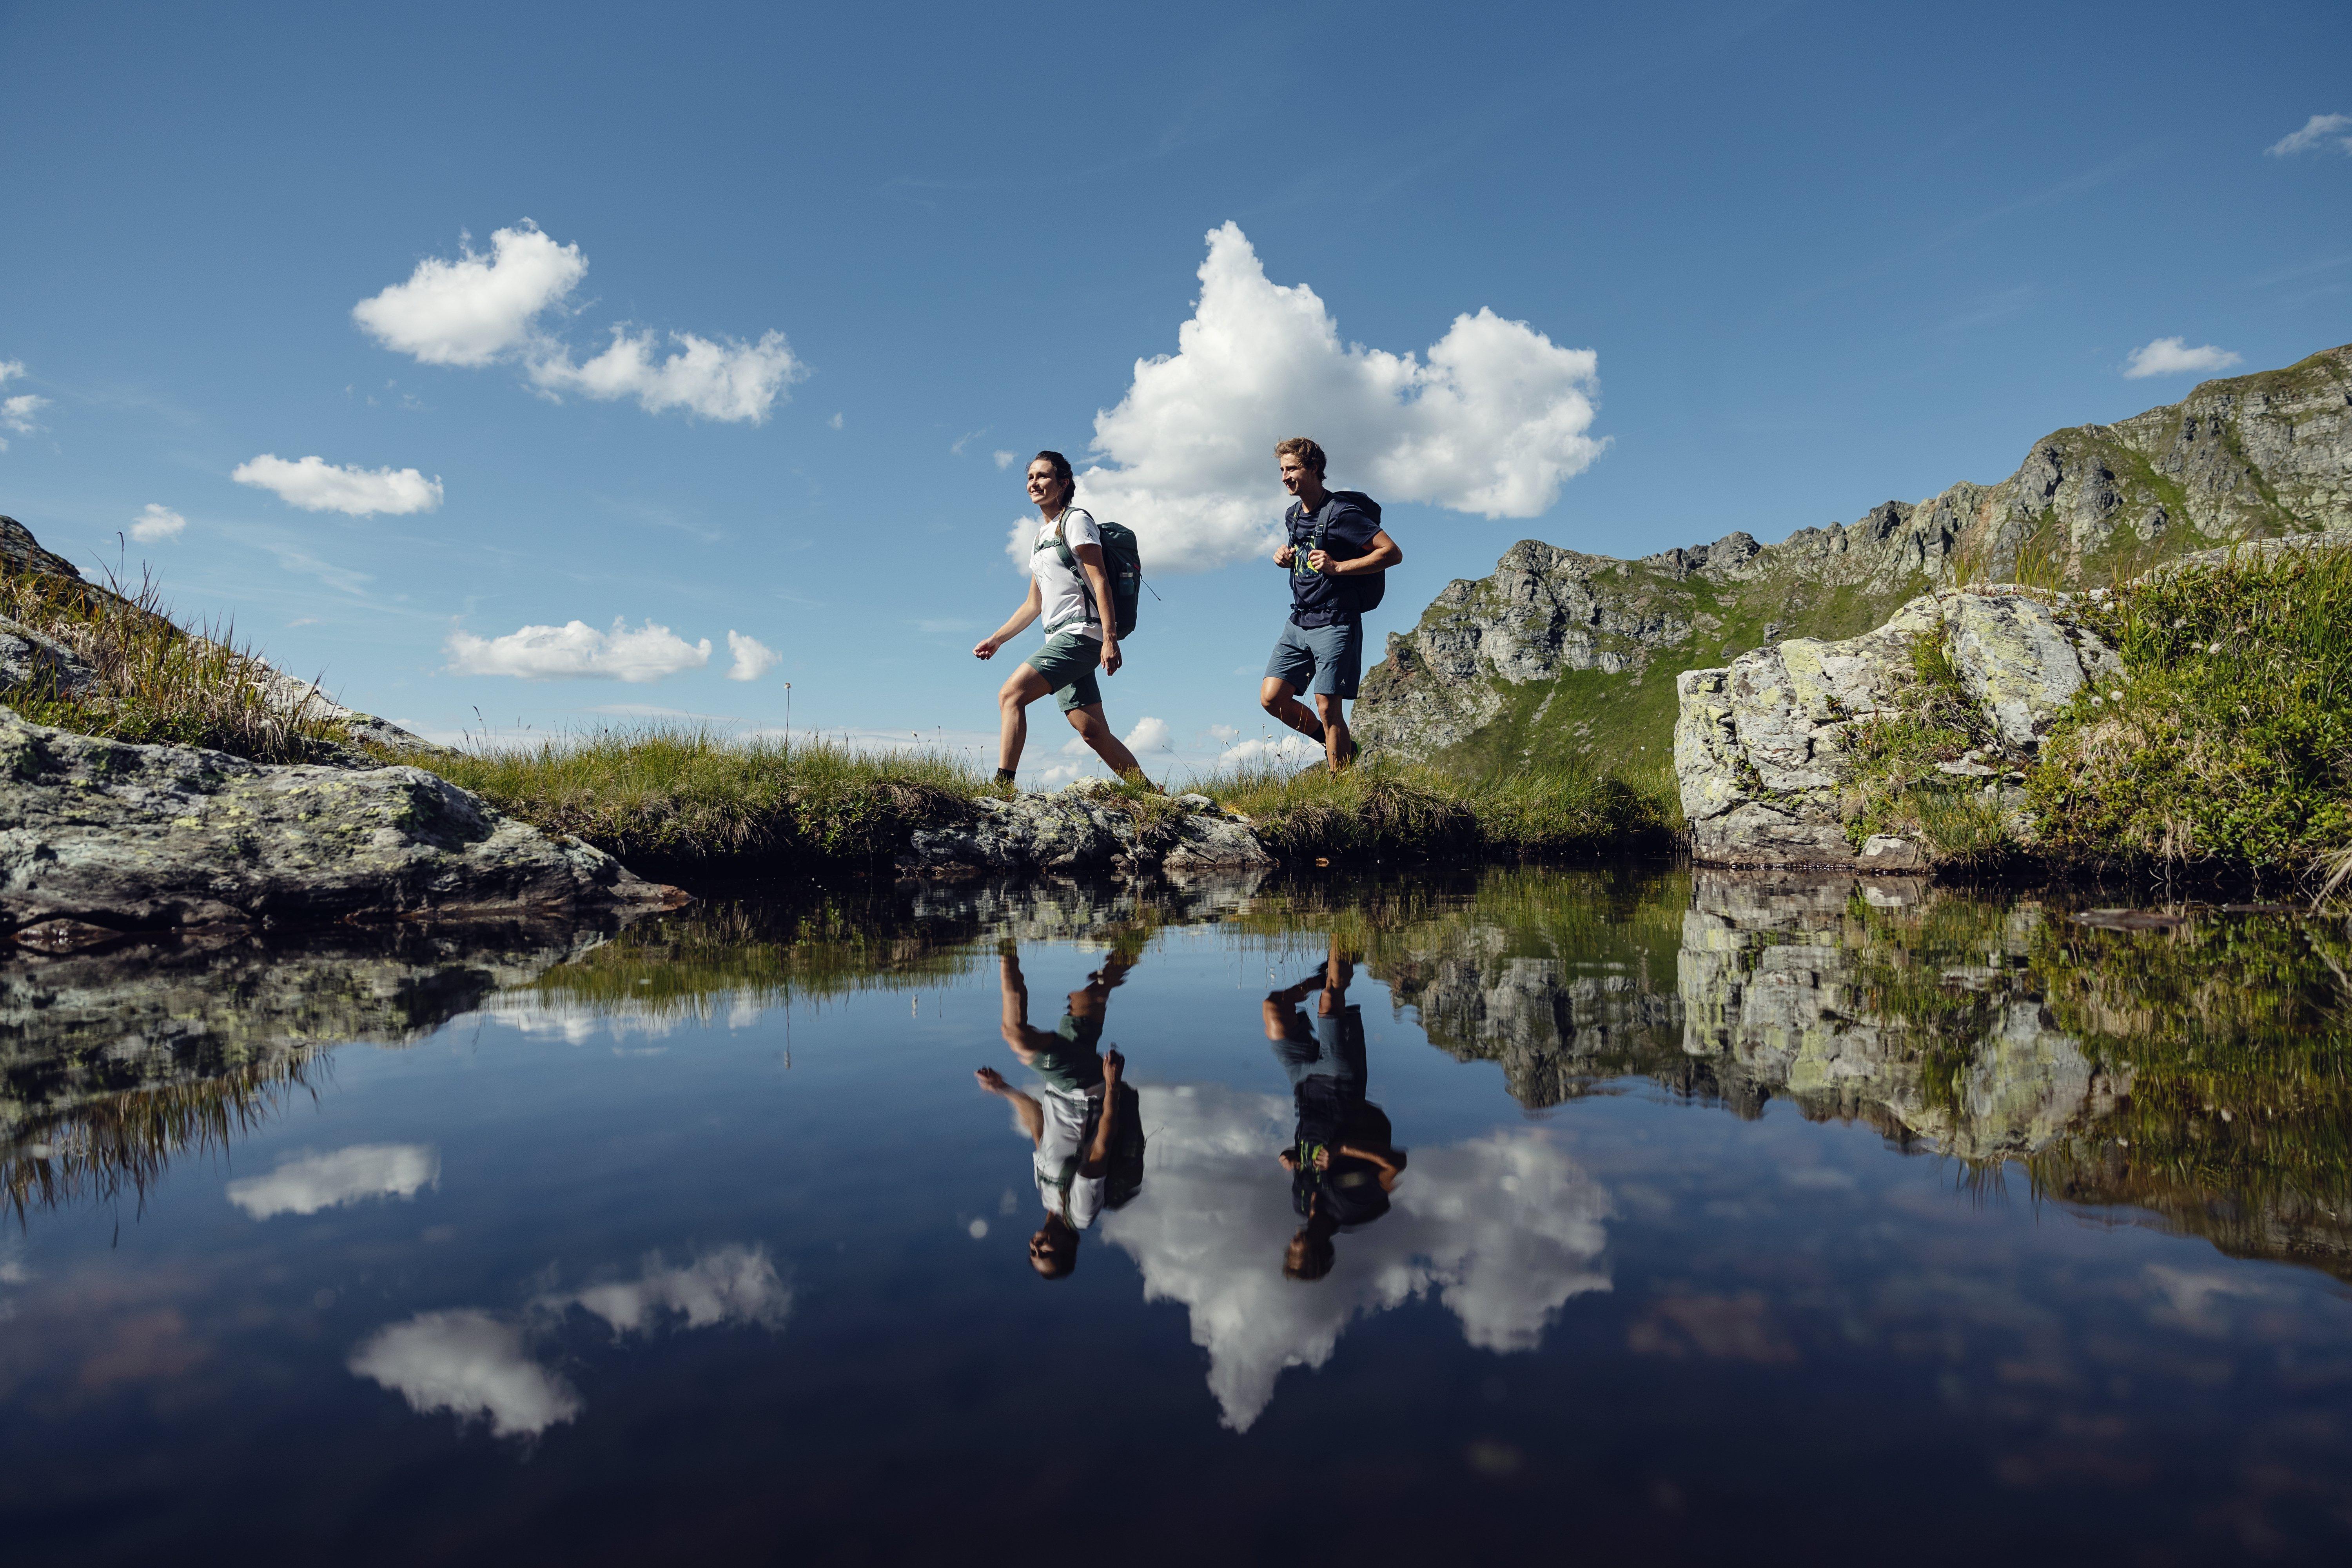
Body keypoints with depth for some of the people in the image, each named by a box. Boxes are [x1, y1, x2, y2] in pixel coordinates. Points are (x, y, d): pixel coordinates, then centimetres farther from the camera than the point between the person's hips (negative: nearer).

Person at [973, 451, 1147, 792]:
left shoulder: (1076, 520, -1)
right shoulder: (1041, 538, 25)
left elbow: (1100, 581, -12)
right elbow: (1034, 604, 29)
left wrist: (1110, 639, -21)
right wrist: (996, 639, 23)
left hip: (1081, 633, -9)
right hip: (1059, 639, 9)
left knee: (1011, 695, -21)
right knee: (1093, 732, 4)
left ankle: (1002, 788, -27)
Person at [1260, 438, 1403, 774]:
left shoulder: (1341, 513, -12)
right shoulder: (1293, 515, 13)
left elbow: (1392, 553, -15)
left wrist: (1337, 567, -21)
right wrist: (1286, 557, 8)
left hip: (1334, 624, -8)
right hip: (1298, 622, 8)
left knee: (1327, 709, -9)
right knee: (1271, 698, 1)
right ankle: (1338, 746, 19)